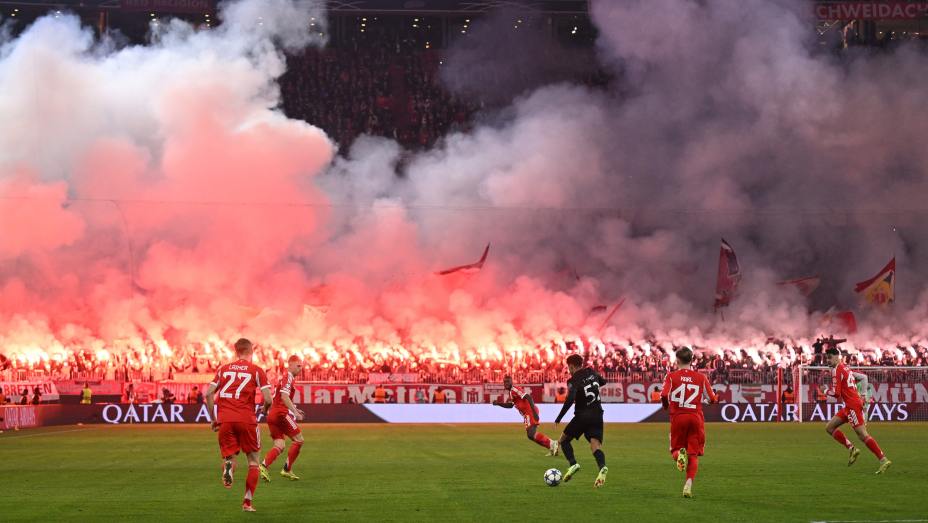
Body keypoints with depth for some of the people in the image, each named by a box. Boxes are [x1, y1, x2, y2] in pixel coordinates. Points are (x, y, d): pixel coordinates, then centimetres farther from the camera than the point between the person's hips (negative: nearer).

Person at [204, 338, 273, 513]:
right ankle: (247, 502, 6)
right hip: (247, 419, -2)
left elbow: (208, 394, 5)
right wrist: (265, 409, 18)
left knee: (229, 456, 14)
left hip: (225, 419, 2)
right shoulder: (257, 370, 4)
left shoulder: (223, 369, 13)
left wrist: (213, 418, 13)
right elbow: (267, 399, -4)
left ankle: (228, 466, -24)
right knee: (253, 461, 13)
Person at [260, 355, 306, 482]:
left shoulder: (283, 377, 22)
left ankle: (264, 466, -15)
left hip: (272, 415, 9)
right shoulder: (288, 377, -8)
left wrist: (293, 409, 23)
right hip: (281, 414, -9)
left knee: (279, 446, 5)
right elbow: (284, 397, -21)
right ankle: (287, 469, 2)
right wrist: (295, 412, -23)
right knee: (298, 439, 2)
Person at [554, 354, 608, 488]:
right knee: (595, 445, -5)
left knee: (563, 440, 13)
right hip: (597, 415, 5)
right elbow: (602, 382, 30)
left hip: (582, 415, -5)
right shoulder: (591, 372, 9)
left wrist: (558, 419, -20)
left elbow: (570, 400, -23)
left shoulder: (573, 380, -9)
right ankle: (602, 467, -35)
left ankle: (573, 464, -9)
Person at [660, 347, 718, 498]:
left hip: (678, 417, -1)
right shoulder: (701, 377, 4)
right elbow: (713, 399, 4)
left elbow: (664, 396, -14)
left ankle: (679, 455, -20)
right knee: (693, 454, 5)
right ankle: (689, 484, -12)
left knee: (675, 450, 16)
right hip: (696, 417, 1)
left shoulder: (671, 376, -1)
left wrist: (666, 406, 7)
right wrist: (715, 399, 27)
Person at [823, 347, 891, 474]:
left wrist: (828, 391, 4)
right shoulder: (845, 368, 16)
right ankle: (851, 449, 6)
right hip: (850, 406, 10)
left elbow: (836, 393, -16)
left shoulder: (838, 370, -12)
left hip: (852, 405, -10)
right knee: (829, 428, 11)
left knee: (863, 435, -12)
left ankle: (884, 460, -14)